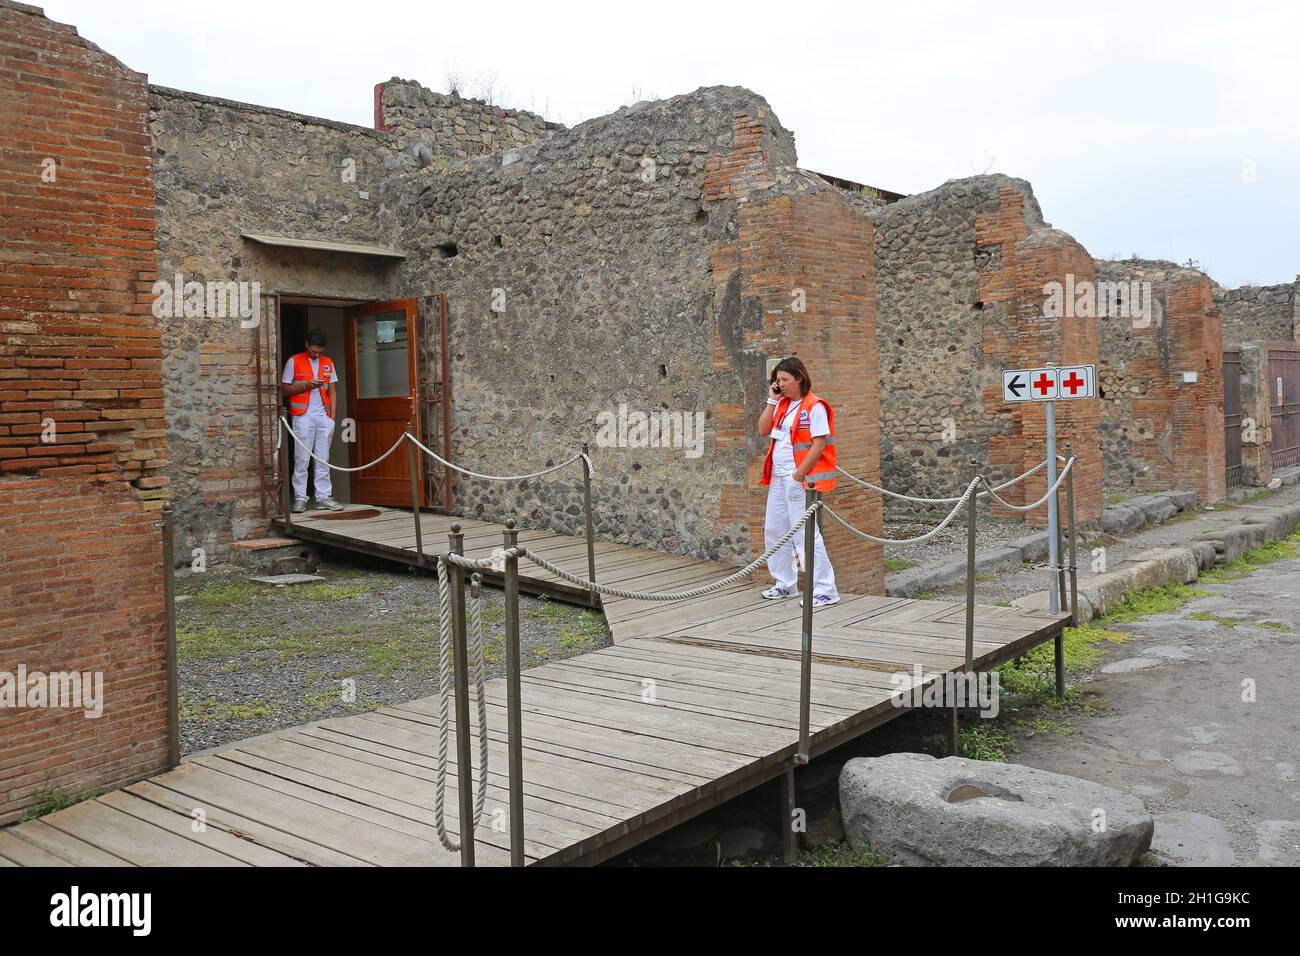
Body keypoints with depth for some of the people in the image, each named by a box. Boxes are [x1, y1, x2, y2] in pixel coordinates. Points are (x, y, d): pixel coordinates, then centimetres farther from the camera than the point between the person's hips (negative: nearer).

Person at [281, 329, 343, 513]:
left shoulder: (328, 363, 14)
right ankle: (300, 499, 2)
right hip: (303, 416, -3)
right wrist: (306, 386, -12)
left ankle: (323, 497, 8)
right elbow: (284, 389, 2)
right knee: (302, 459, -3)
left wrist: (332, 415, 6)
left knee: (323, 458, 4)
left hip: (323, 415, 4)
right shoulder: (294, 362, 2)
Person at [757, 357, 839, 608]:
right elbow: (763, 430, 8)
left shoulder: (815, 407, -10)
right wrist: (772, 401, 3)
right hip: (778, 478, 9)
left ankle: (825, 591, -4)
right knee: (774, 531, 13)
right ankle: (785, 583, 26)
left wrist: (799, 474, -17)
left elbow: (819, 445, -15)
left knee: (805, 533, -10)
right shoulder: (782, 405, 14)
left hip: (800, 479, -9)